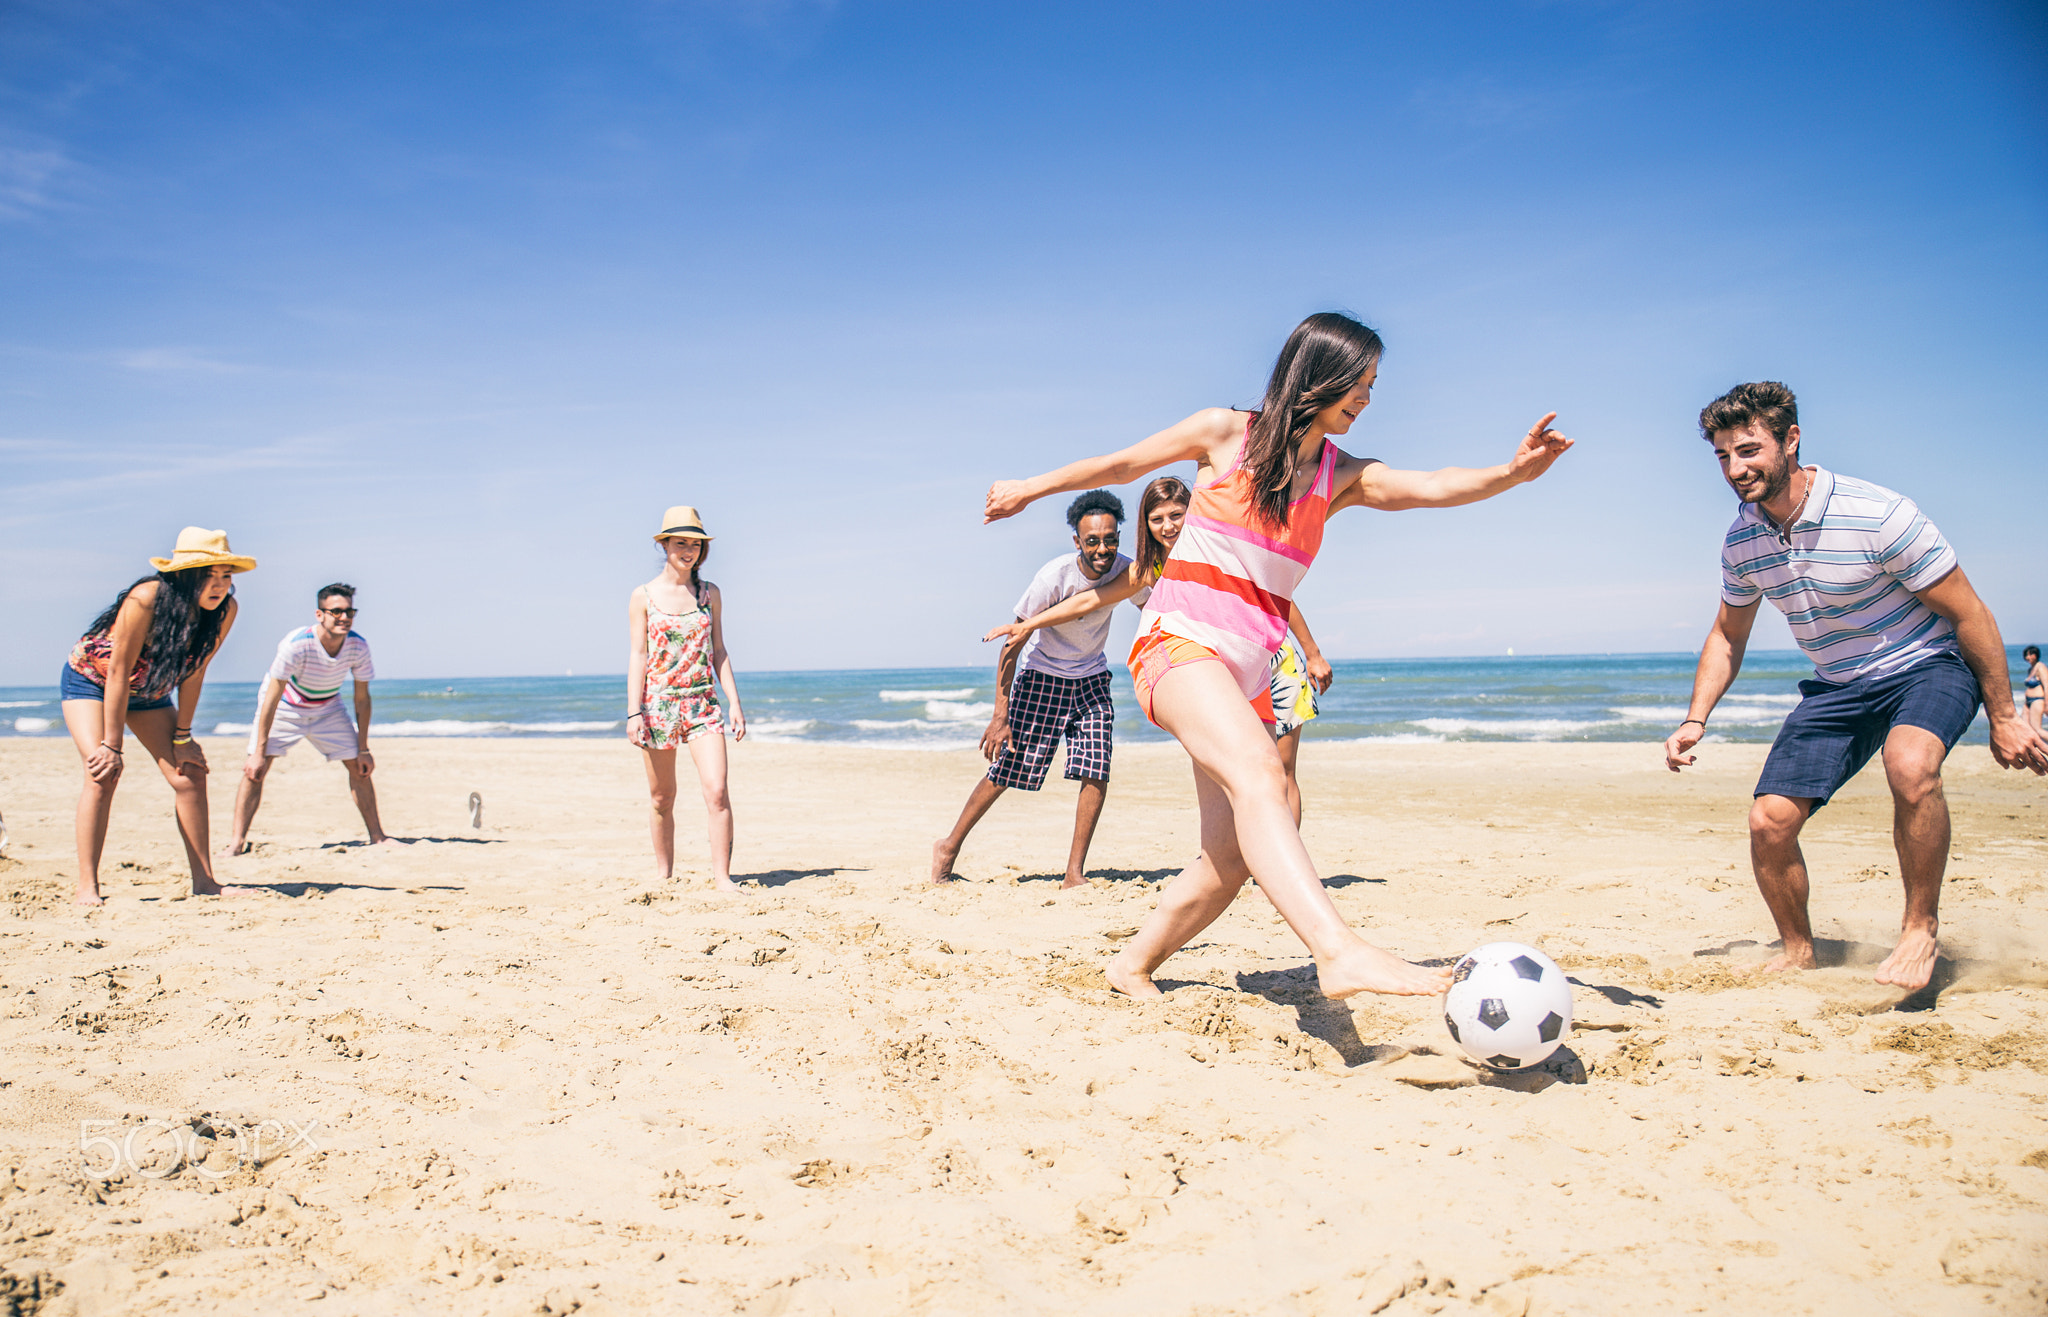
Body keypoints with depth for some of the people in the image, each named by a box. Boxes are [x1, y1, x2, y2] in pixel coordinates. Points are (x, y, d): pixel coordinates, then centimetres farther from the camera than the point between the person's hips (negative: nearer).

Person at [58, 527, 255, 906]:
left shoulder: (225, 610, -22)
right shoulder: (147, 599, -35)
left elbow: (193, 672, -10)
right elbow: (118, 673, -30)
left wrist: (182, 736, -7)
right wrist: (112, 746, -27)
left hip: (149, 692, 5)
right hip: (90, 679, -5)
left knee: (190, 773, -7)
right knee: (104, 772, -22)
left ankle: (203, 880, -1)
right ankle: (87, 887, -17)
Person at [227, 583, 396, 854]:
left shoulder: (358, 646, -22)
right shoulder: (296, 644, -34)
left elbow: (362, 699, -9)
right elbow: (272, 699, -28)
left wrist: (363, 749, -7)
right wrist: (259, 753, -28)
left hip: (328, 709, 3)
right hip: (285, 707, -3)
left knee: (359, 766, -2)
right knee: (255, 769, -16)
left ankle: (377, 836, 7)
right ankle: (237, 841, -11)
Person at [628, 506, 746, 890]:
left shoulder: (710, 594, 8)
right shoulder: (643, 596, 1)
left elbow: (718, 650, 10)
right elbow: (638, 655, 0)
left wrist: (734, 701, 3)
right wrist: (633, 712, -7)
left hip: (703, 703, 1)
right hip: (658, 703, -1)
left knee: (717, 790, -12)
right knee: (661, 798, 8)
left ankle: (721, 876, -7)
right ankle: (663, 873, 24)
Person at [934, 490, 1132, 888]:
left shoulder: (1125, 573, -16)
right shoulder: (1054, 577, -28)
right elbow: (1013, 645, -22)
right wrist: (1000, 716, -24)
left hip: (1092, 678, 4)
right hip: (1043, 674, -3)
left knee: (1096, 772, -11)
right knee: (1008, 769, -2)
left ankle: (1074, 873, 0)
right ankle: (949, 847, 18)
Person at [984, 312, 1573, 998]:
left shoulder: (1342, 476, 11)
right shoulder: (1226, 432, 1)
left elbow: (1435, 486, -7)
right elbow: (1121, 464, 12)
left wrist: (1510, 473, -26)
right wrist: (1031, 488, 22)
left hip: (1249, 672, 6)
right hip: (1178, 640, -6)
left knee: (1233, 856, 0)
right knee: (1258, 770, -33)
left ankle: (1135, 965, 22)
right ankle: (1340, 952, -50)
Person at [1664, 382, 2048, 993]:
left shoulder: (1877, 514, -23)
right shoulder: (1741, 541, -5)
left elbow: (1969, 614, -14)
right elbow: (1728, 636, 12)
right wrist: (1696, 719, 0)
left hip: (1925, 667, -5)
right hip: (1837, 687, 5)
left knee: (1909, 765, -38)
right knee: (1769, 821, -8)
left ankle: (1921, 928, -16)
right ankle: (1798, 949, 18)